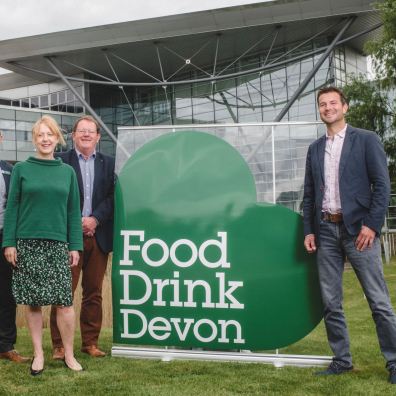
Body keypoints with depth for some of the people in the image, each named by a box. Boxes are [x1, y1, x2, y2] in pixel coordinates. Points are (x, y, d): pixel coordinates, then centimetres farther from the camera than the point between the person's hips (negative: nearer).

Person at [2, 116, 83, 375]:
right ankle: (38, 354, 16)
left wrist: (75, 246, 3)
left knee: (64, 301, -4)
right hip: (27, 244, -1)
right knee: (33, 302, 4)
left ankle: (69, 355, 9)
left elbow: (74, 211, 8)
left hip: (58, 244, 1)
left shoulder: (67, 171, 8)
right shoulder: (21, 169, 4)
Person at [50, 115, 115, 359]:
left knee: (94, 293, 8)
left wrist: (95, 219, -10)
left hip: (98, 236, 3)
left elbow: (113, 196, 3)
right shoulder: (61, 161, 3)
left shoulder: (108, 163, 11)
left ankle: (91, 342, 17)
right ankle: (59, 345, 6)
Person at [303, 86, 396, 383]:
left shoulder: (366, 140, 1)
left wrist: (372, 225, -13)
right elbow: (309, 193, 15)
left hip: (358, 228, -5)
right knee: (331, 303, 7)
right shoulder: (315, 148, 15)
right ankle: (342, 360, 18)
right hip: (326, 231, 5)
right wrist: (309, 230, 7)